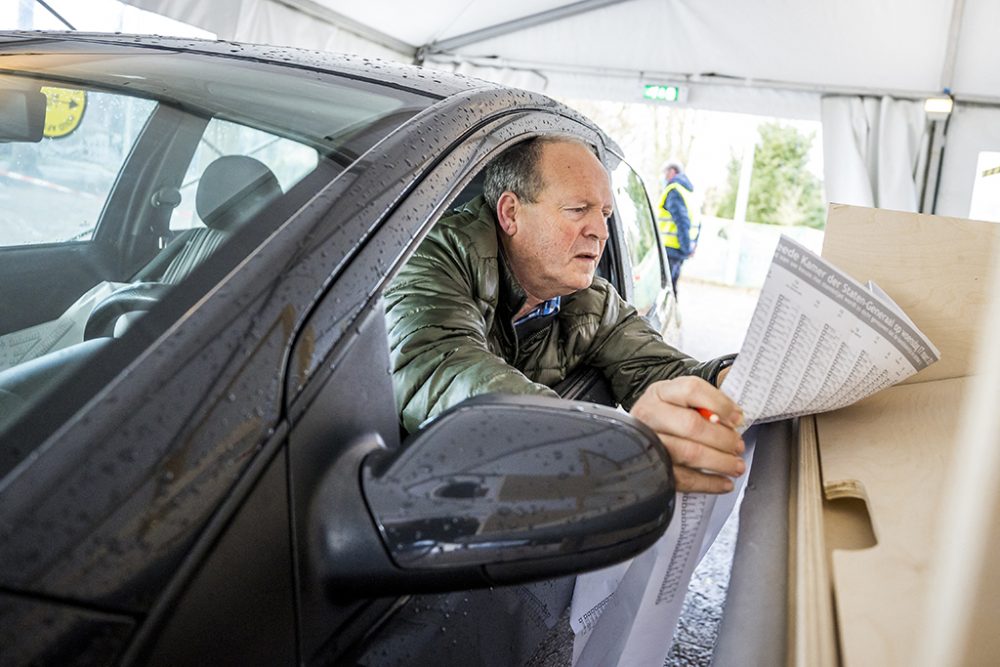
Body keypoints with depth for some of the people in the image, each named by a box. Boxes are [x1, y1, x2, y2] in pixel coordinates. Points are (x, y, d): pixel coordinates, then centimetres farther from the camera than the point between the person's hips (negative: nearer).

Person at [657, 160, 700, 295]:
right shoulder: (688, 191, 21)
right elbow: (696, 222, 22)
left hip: (670, 248, -10)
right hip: (679, 249, 10)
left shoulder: (673, 190, -9)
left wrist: (687, 248, -18)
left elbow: (681, 220, -19)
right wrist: (692, 245, 21)